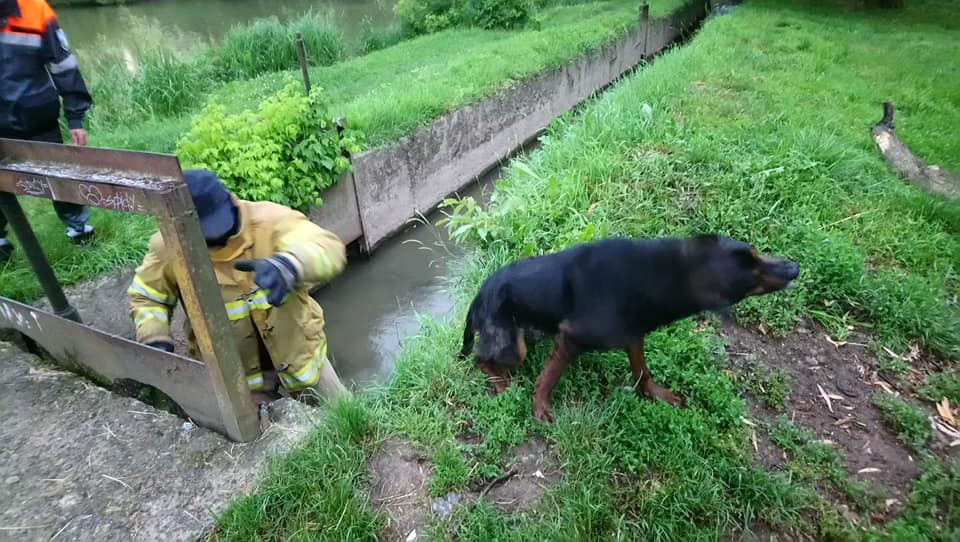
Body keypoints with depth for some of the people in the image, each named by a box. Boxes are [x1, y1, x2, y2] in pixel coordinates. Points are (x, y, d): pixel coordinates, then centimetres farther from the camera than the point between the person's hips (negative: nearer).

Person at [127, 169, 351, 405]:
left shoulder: (268, 220, -24)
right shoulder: (169, 248, -15)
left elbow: (329, 248, -39)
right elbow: (146, 296, 5)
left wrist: (288, 265, -60)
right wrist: (155, 342, -13)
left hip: (296, 349, 0)